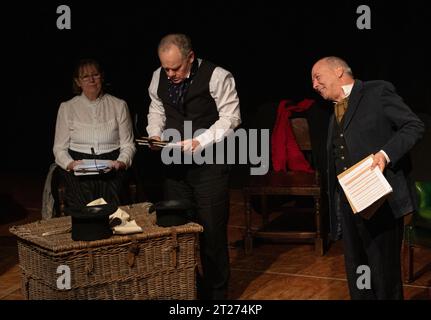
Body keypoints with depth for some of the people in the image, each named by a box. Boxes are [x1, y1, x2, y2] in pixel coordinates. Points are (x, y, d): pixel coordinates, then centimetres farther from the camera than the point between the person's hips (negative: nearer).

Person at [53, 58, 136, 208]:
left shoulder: (119, 105, 11)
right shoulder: (67, 108, 10)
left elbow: (128, 145, 8)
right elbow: (59, 148, 8)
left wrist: (121, 162, -12)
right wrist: (70, 164, -12)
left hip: (111, 167, 0)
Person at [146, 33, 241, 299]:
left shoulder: (216, 77, -14)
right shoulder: (160, 77, 3)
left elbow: (230, 117, -12)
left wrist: (199, 142, -20)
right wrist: (155, 134, -1)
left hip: (209, 164, -5)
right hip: (175, 164, 5)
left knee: (212, 231, 0)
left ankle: (215, 292, 17)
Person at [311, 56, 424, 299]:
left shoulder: (378, 92, -1)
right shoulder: (335, 116, 21)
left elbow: (414, 126, -7)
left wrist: (386, 153, -22)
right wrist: (335, 210, 16)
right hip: (349, 206, 7)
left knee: (385, 276, -1)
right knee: (357, 277, 13)